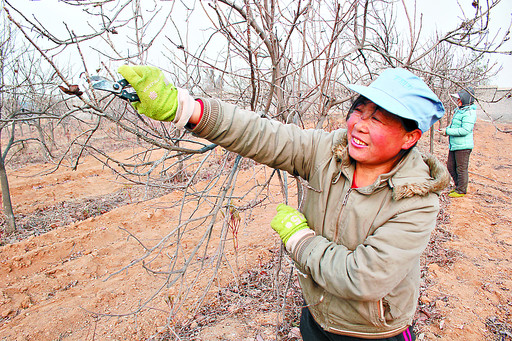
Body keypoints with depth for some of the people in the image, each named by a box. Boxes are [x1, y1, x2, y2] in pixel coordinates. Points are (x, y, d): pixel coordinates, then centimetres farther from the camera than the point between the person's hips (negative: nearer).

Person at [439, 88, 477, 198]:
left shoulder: (469, 112, -15)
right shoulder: (459, 110, 14)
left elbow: (465, 130, -22)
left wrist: (447, 131, -18)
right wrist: (447, 129, 5)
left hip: (463, 146, -9)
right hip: (454, 145, 9)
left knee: (461, 169, 1)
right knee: (450, 167, 15)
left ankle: (461, 190, 12)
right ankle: (458, 186, 31)